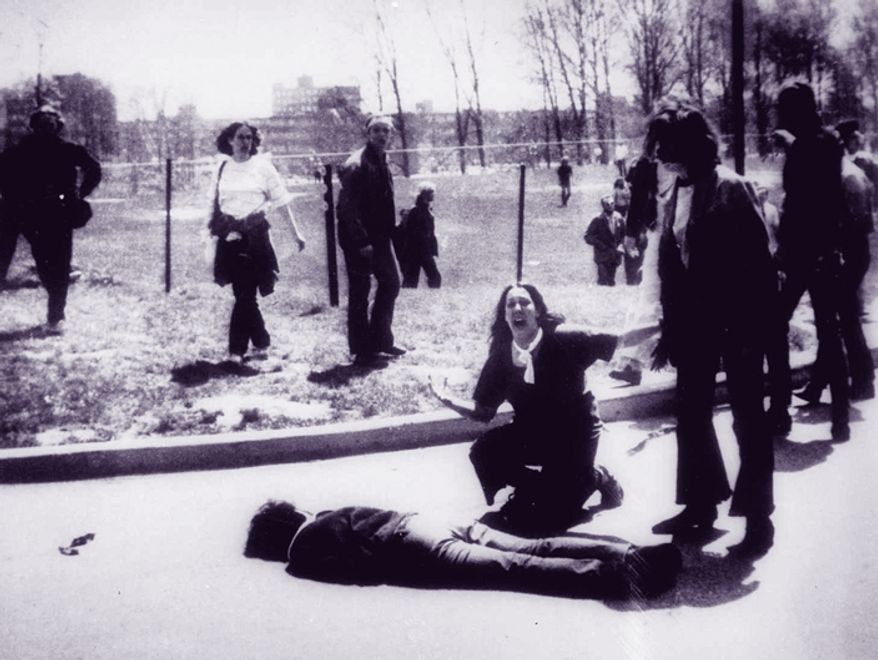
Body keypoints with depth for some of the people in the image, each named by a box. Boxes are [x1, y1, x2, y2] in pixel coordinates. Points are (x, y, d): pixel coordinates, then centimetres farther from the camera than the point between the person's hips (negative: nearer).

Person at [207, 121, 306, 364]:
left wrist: (296, 232, -3)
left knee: (245, 294, -7)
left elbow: (282, 200, 0)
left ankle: (237, 349, 0)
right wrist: (212, 229, 15)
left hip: (255, 234, -3)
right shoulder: (222, 169, 9)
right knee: (244, 294, 6)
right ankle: (261, 342, 22)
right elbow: (215, 204, 17)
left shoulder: (262, 166, 1)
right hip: (229, 236, 3)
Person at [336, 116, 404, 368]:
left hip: (378, 237, 9)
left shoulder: (382, 163, 12)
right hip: (359, 240, -9)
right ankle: (362, 352, 7)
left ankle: (380, 341, 28)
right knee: (359, 293, -1)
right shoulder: (356, 165, -16)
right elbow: (347, 207, -21)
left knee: (390, 283, 16)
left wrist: (388, 232, 12)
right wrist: (361, 241, -23)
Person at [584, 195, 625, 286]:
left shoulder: (619, 219, 4)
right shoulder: (598, 220, -10)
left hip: (614, 257, 4)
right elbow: (587, 237, -11)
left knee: (611, 282, 10)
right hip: (602, 257, -4)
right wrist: (602, 246, -17)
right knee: (603, 282, -8)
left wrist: (621, 245, 0)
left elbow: (623, 235, 17)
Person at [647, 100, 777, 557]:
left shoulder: (731, 189, -14)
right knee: (691, 415, 14)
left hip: (736, 325, -7)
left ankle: (758, 518, 15)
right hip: (693, 323, 7)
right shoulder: (677, 194, 7)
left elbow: (758, 263, -16)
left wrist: (753, 328, -18)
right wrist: (669, 328, 12)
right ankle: (701, 504, 30)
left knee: (747, 419, 4)